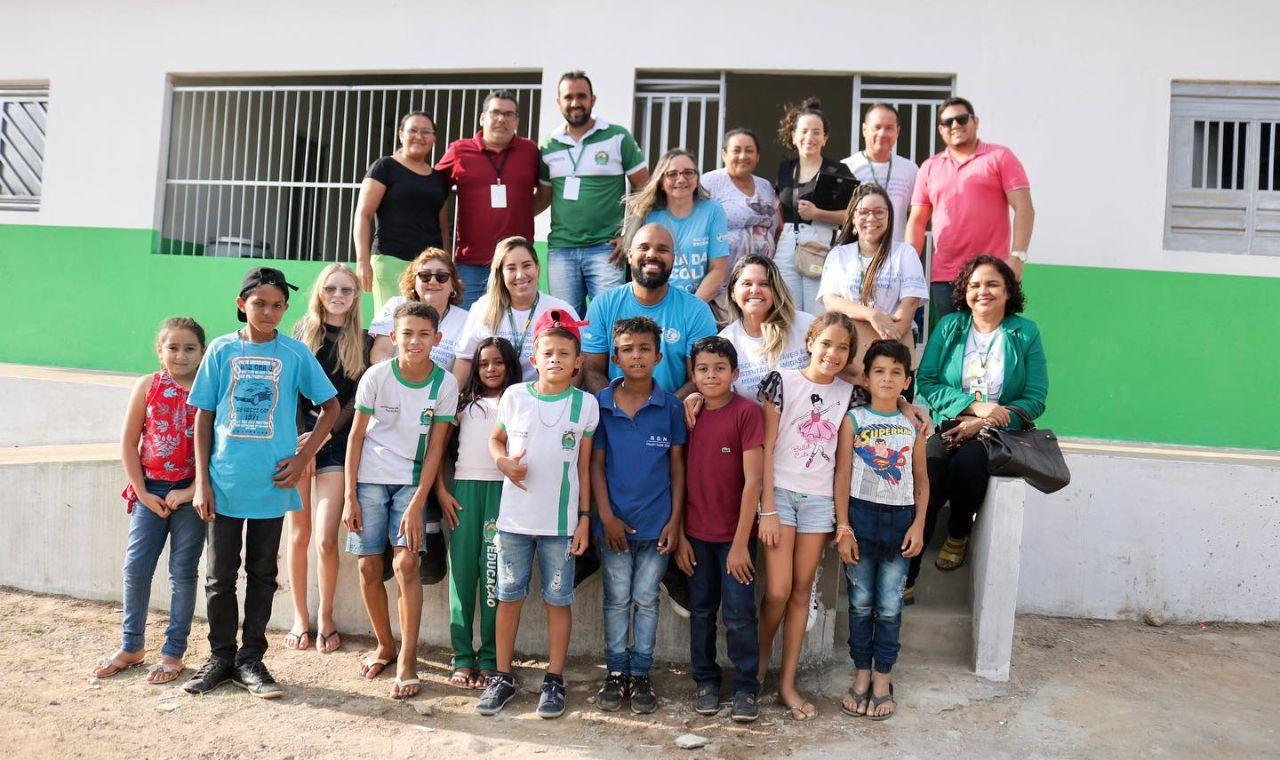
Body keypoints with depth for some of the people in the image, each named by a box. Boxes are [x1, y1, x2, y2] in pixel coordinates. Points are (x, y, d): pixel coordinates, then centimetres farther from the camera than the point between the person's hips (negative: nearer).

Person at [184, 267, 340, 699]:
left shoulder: (294, 353, 0)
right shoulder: (222, 351, 1)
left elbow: (331, 407, 6)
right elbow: (203, 419, 4)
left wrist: (303, 457, -3)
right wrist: (202, 481, -1)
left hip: (272, 484, 0)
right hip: (224, 483, 1)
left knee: (262, 575, 10)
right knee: (219, 577, 8)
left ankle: (250, 660, 22)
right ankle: (221, 658, 24)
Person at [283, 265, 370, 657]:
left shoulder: (362, 341, 7)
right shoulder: (303, 331, 8)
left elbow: (359, 399, 2)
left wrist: (323, 435, -8)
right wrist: (299, 439, -8)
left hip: (337, 443, 0)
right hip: (297, 437, 1)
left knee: (325, 538, -7)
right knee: (299, 534, 4)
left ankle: (326, 617, 12)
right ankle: (300, 618, 18)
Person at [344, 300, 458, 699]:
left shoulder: (444, 383, -10)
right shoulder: (377, 375, -10)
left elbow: (435, 448, -7)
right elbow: (356, 436, -4)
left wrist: (417, 505, -13)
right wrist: (350, 496, -6)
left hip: (411, 481, -1)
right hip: (370, 477, 1)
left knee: (406, 563, -12)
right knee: (369, 566, 2)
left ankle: (407, 660, -4)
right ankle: (385, 645, 23)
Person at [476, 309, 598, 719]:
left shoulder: (585, 404, -1)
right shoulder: (514, 396, 0)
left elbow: (584, 466, 3)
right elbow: (495, 440, 14)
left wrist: (584, 517, 1)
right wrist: (503, 462, -9)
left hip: (561, 521, -1)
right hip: (515, 516, 1)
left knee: (558, 599, 7)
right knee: (508, 596, 10)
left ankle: (554, 681, 20)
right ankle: (503, 677, 23)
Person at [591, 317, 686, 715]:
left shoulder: (670, 406, -2)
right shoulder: (600, 404, -2)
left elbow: (677, 465, 1)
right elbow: (596, 463, 0)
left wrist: (675, 520, -4)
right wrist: (607, 517, -5)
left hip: (656, 522, 0)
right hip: (614, 521, 1)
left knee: (646, 599, 9)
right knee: (617, 599, 11)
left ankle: (641, 674, 21)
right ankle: (616, 672, 22)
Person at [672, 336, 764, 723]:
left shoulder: (747, 412, -11)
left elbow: (753, 480, -14)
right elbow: (681, 476, 6)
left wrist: (741, 542, -15)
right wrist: (679, 535, 3)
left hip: (735, 535, -4)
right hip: (696, 534, 4)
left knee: (738, 615, 2)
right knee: (701, 611, 14)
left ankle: (746, 688, 18)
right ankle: (705, 681, 29)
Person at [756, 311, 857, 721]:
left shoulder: (847, 393, 6)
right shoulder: (782, 381, -4)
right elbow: (766, 448, -6)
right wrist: (767, 510, -10)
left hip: (820, 499, 3)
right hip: (780, 492, -3)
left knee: (802, 590, 7)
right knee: (778, 591, -8)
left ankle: (787, 683, 16)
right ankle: (761, 655, 21)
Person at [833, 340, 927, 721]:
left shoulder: (914, 425, 5)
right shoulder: (853, 419, -1)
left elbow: (922, 481, 9)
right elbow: (843, 475, -3)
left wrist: (918, 525, -2)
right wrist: (843, 527, -8)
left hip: (901, 518, 1)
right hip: (861, 514, -1)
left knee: (890, 606, 5)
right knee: (861, 602, 7)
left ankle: (883, 678, 19)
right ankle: (861, 674, 21)